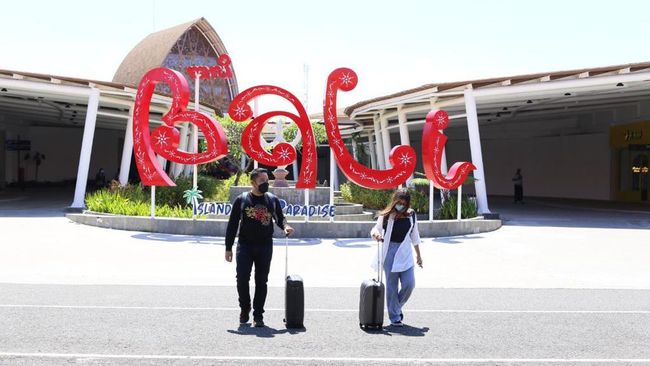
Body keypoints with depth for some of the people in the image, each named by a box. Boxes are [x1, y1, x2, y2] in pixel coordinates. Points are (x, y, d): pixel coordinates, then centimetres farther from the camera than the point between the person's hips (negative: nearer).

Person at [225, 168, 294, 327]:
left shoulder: (272, 200, 7)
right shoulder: (242, 199, 1)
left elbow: (280, 218, 16)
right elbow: (232, 224, 3)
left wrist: (285, 226, -9)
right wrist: (228, 247, 0)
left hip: (265, 247, 2)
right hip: (245, 245, -1)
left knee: (261, 282, 5)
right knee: (242, 279, -5)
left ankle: (258, 315, 16)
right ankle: (245, 308, 20)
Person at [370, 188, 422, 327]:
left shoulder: (411, 215, 8)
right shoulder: (386, 215, -2)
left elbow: (414, 235, 16)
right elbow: (376, 228, 0)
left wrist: (418, 255, 19)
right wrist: (376, 234, -25)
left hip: (405, 254, 3)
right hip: (390, 252, -3)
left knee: (409, 284, -3)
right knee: (392, 286, 2)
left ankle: (397, 307, 24)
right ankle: (394, 317, 13)